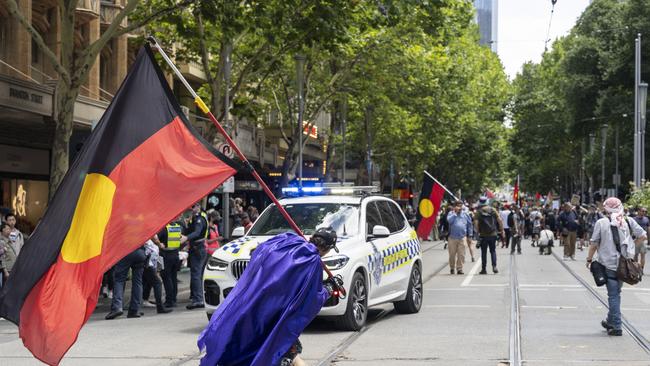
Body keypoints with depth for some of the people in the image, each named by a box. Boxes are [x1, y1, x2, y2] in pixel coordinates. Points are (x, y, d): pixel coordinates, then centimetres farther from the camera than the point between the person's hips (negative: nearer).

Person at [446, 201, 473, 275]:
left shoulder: (465, 214, 9)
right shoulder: (451, 213, 3)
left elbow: (469, 225, 14)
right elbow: (449, 220, -17)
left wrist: (469, 235, 11)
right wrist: (455, 212, -11)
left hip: (462, 238, 1)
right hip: (452, 237, -1)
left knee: (461, 254, -4)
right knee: (452, 254, 4)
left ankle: (459, 268, 1)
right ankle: (452, 267, 20)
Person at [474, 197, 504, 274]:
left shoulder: (478, 212, -3)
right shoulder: (492, 210, 2)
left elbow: (476, 223, -13)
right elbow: (499, 220, -2)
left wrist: (478, 231, 2)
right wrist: (502, 230, 5)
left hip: (483, 235, -1)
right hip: (493, 234, 2)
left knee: (484, 252, 6)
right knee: (493, 251, 13)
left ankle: (484, 269, 7)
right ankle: (494, 266, -3)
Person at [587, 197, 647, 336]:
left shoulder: (601, 223, -7)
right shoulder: (629, 221, 1)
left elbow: (594, 243, -6)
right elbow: (643, 236, 4)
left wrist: (589, 259, 7)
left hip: (609, 264, -3)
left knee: (613, 295, 1)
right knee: (616, 293, 18)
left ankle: (616, 327, -1)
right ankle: (610, 321, 30)